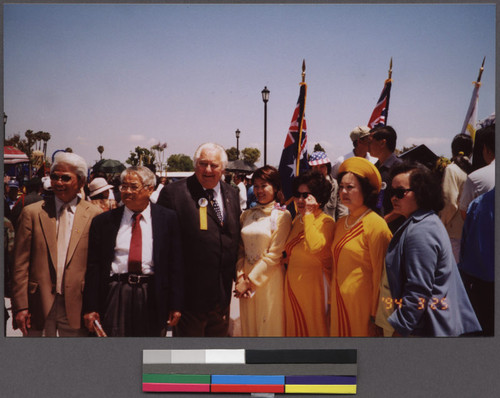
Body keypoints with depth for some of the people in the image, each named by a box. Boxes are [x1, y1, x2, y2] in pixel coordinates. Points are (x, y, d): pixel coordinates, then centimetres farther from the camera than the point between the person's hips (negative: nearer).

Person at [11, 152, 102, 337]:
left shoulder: (95, 215, 1)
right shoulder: (32, 213, 3)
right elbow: (20, 265, 1)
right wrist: (20, 307, -4)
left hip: (76, 308, 0)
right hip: (38, 306, 1)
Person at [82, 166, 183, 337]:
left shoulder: (168, 218, 3)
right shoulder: (103, 221, 6)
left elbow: (175, 265, 2)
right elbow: (93, 267, 5)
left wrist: (175, 305, -2)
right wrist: (90, 308, 0)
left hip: (152, 297, 0)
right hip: (115, 297, 0)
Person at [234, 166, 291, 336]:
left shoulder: (282, 216, -7)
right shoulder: (246, 215, 8)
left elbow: (274, 254, -11)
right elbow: (241, 249, 8)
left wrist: (250, 281, -11)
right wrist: (241, 277, -7)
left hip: (269, 279, -4)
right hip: (247, 279, 4)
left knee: (269, 326, 4)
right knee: (248, 325, 12)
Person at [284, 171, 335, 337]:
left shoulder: (326, 222, -12)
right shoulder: (297, 220, 11)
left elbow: (313, 247, -30)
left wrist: (309, 214, -24)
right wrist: (285, 258, 5)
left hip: (313, 283, -7)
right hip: (293, 282, 7)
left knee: (314, 328, 5)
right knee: (295, 327, 14)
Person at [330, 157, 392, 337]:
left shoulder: (375, 224, -12)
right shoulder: (341, 223, 10)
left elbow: (380, 273, -13)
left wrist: (375, 315, -13)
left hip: (362, 305, -7)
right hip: (339, 302, 7)